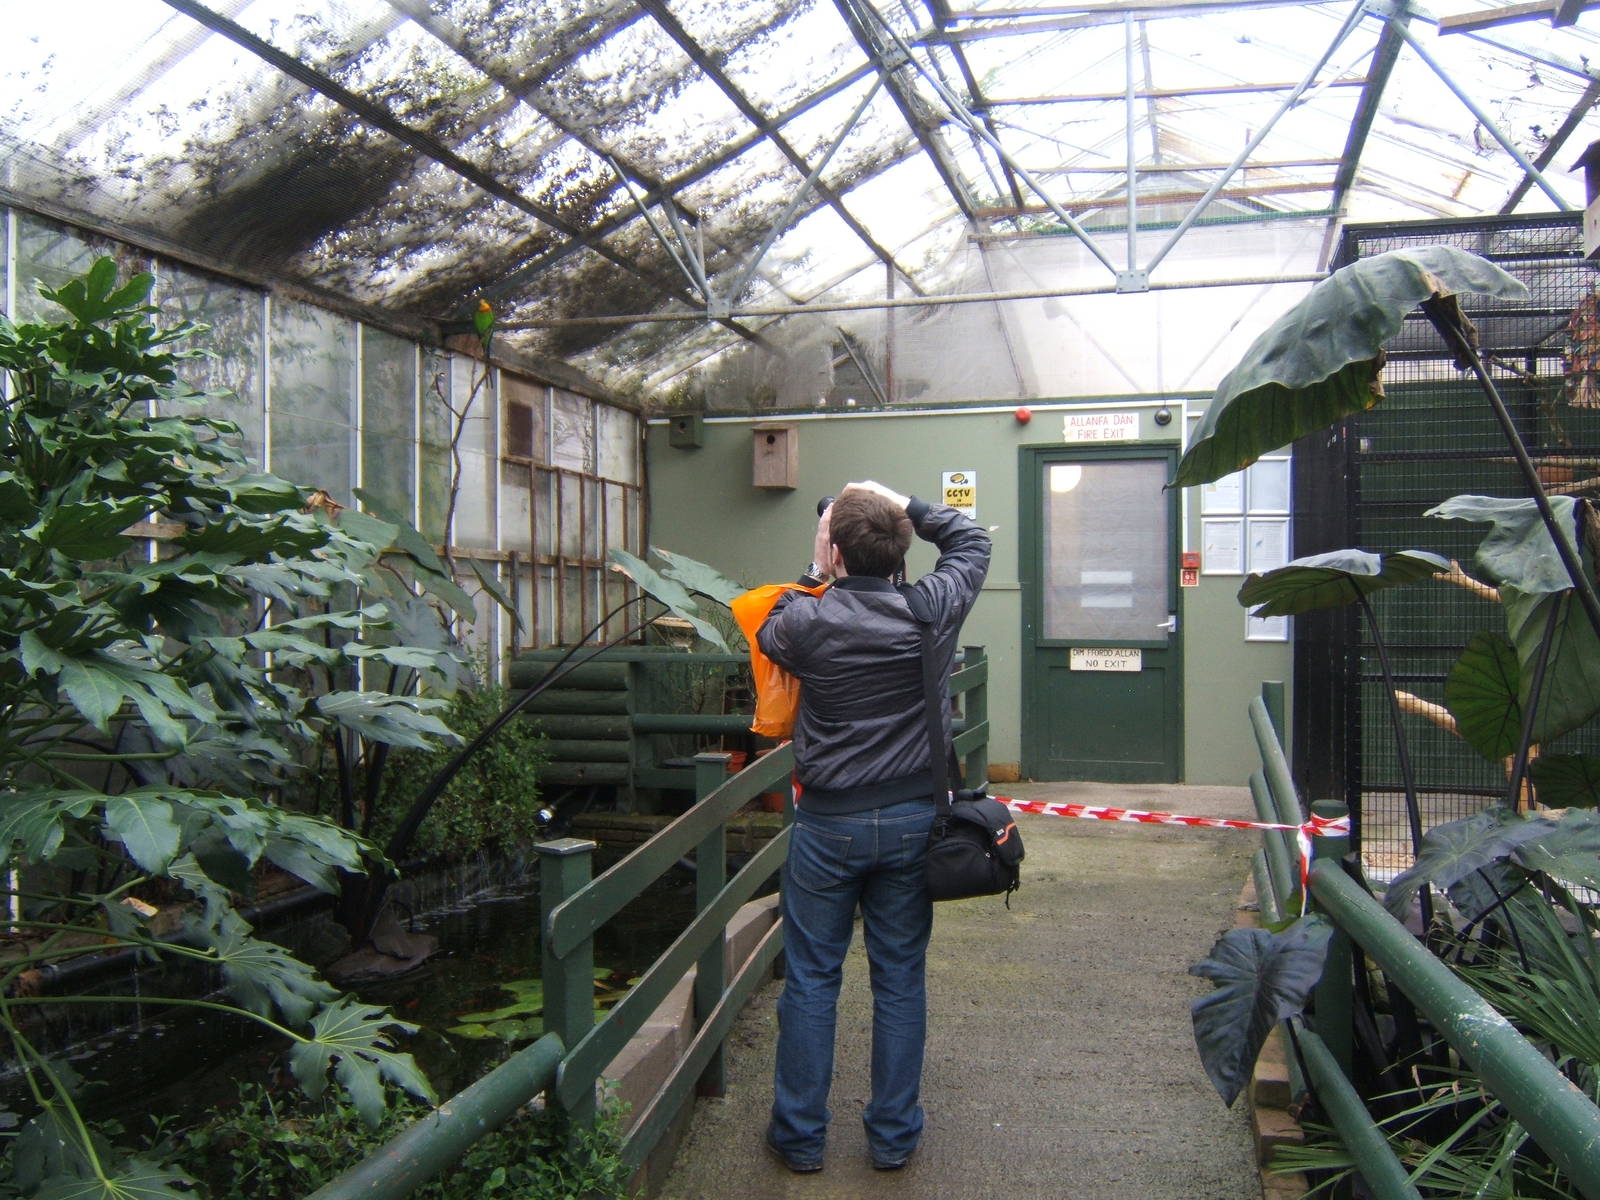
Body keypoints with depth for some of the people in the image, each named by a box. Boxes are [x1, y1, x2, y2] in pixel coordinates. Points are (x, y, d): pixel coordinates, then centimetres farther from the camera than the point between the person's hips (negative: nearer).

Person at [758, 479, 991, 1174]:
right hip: (912, 819, 2)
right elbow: (970, 541, 11)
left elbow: (769, 635, 11)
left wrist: (812, 575, 15)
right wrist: (903, 505, 8)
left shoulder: (807, 621, -15)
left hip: (828, 822, -2)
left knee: (811, 978, 11)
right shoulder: (932, 610, -9)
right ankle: (894, 1135, 23)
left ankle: (799, 1135, 21)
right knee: (900, 977, 13)